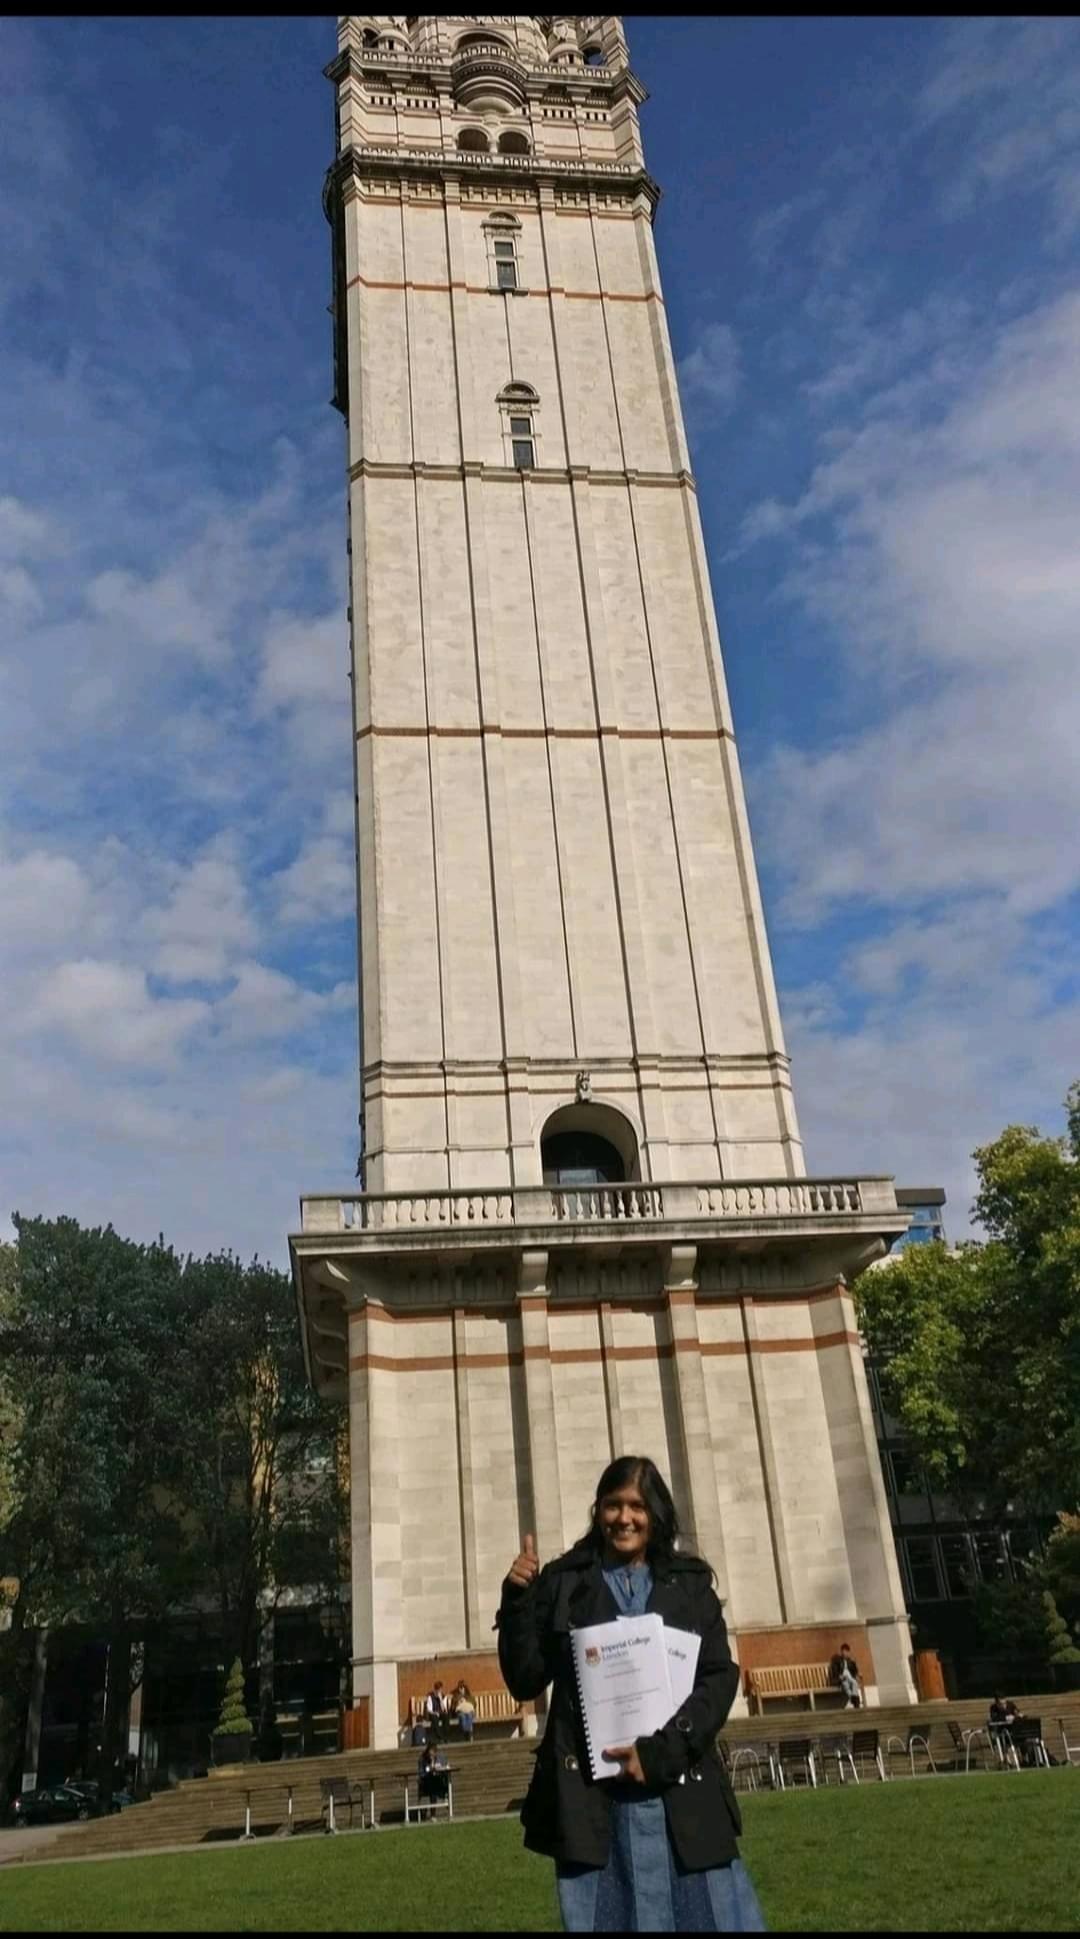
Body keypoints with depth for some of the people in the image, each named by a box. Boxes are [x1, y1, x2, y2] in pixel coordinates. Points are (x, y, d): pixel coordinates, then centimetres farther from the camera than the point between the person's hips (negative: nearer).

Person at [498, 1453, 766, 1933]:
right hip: (591, 1794, -1)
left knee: (711, 1913, 2)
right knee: (606, 1917, 3)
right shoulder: (563, 1582, 5)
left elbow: (721, 1677, 0)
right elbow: (526, 1681, 2)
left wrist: (660, 1752, -12)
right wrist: (517, 1600, -12)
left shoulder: (689, 1583, 8)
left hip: (681, 1791, 1)